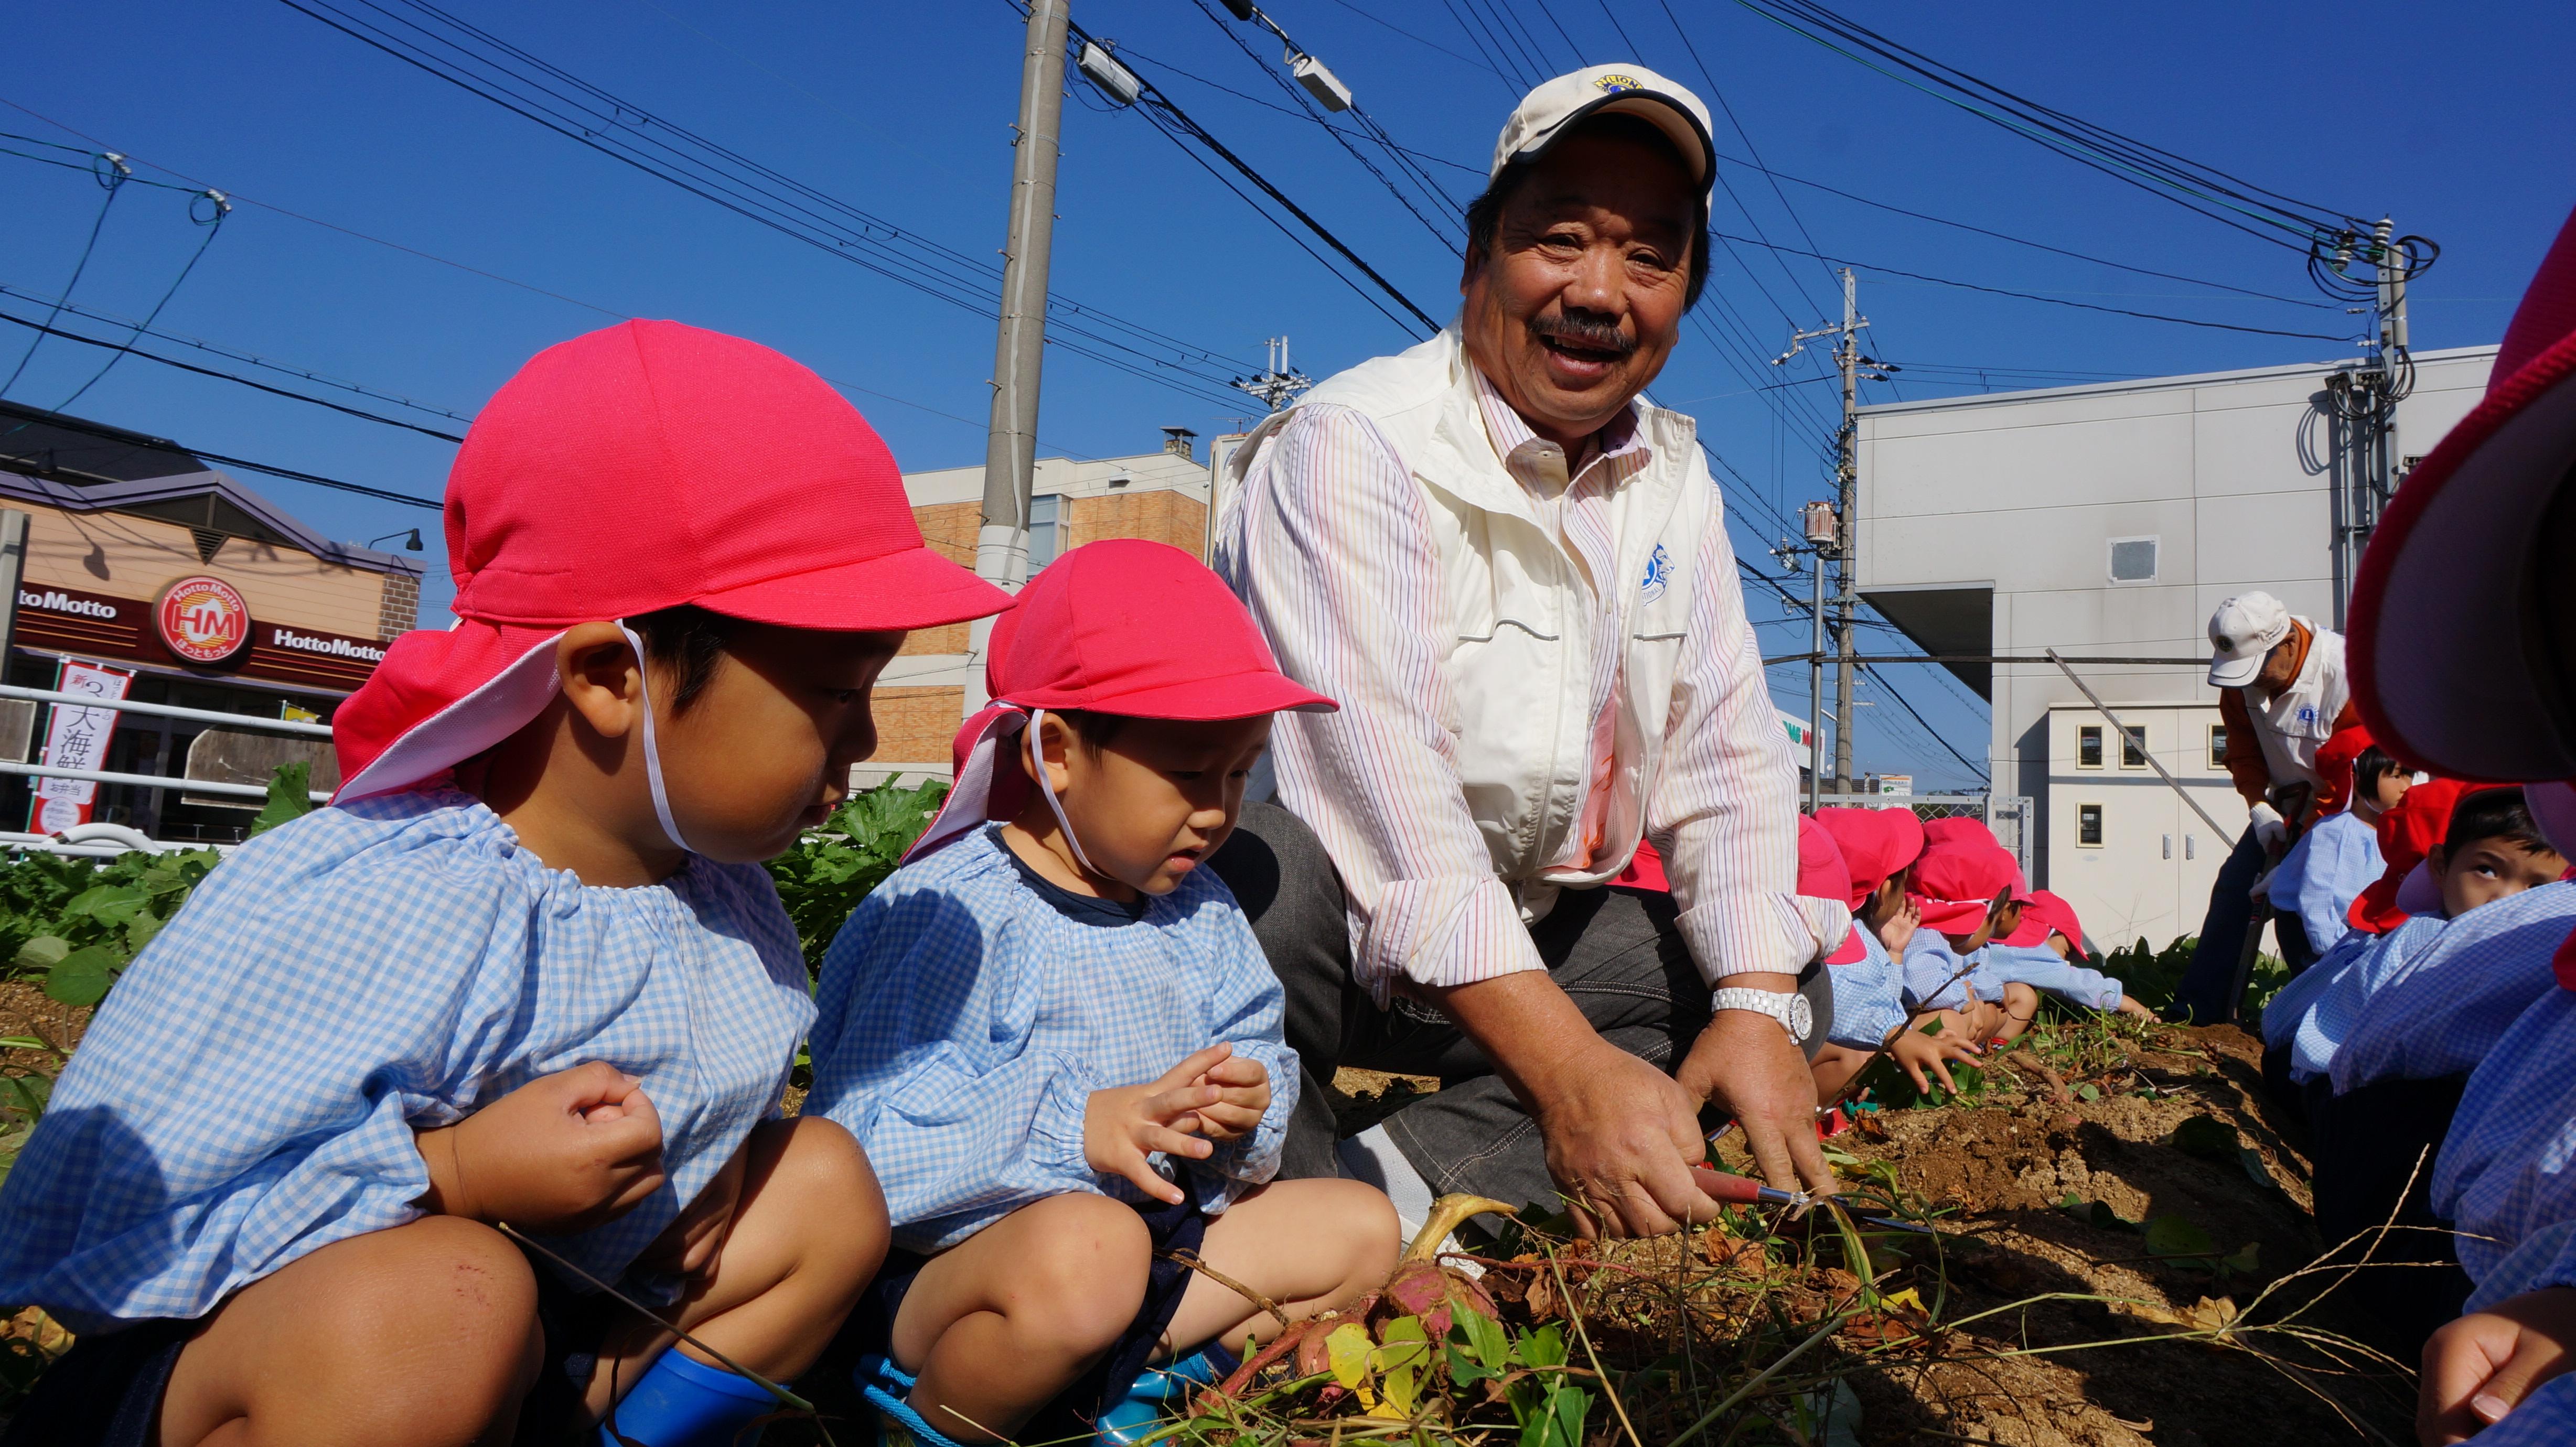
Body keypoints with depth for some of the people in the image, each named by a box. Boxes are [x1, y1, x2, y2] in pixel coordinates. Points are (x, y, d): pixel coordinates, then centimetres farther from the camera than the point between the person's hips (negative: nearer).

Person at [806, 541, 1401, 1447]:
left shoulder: (1195, 909, 5)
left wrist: (1246, 1104, -15)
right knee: (1089, 1243, -38)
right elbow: (866, 1151, -26)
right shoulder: (948, 918, -19)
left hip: (1154, 1234, 8)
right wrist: (1077, 1130, -35)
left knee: (1359, 1226, 4)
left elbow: (1257, 1049, 9)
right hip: (936, 1274, -7)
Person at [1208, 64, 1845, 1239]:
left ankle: (1390, 1184, -17)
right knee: (1273, 872, -36)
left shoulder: (1674, 478, 6)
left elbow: (1724, 755, 4)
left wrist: (1757, 1005, -12)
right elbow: (1379, 774, -29)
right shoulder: (1355, 443, -17)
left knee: (1791, 984, -3)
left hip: (1524, 943, 8)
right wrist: (1566, 1066, -36)